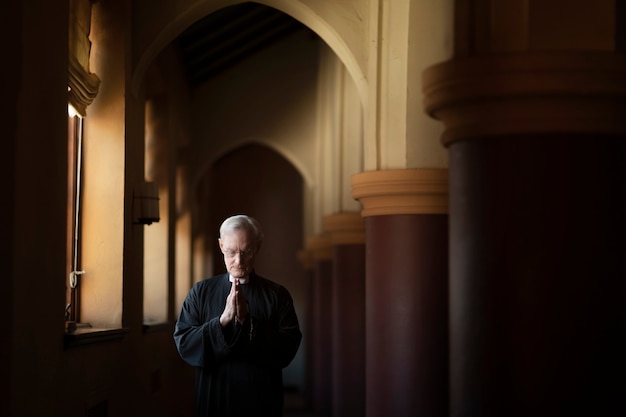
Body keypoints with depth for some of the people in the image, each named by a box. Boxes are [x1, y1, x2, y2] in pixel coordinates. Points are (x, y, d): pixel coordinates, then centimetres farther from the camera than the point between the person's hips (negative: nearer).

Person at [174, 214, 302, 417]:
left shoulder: (277, 294, 0)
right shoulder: (201, 292, 2)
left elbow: (288, 349, -10)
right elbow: (184, 344, -7)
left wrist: (248, 321, -20)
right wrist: (222, 321, -20)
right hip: (214, 399, 1)